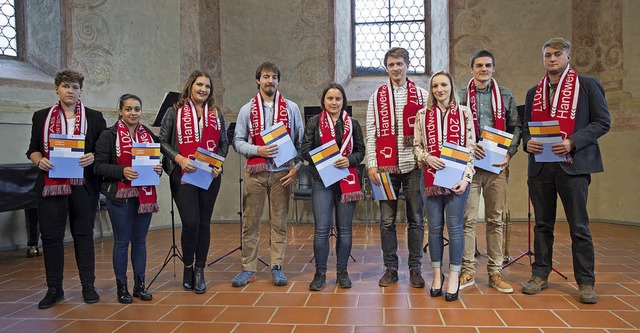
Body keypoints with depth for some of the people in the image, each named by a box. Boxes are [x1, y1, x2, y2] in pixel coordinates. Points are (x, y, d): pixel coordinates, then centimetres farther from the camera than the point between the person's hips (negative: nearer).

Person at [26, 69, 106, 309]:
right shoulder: (41, 117, 12)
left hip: (83, 185, -1)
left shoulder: (94, 117, 8)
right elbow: (32, 149, 12)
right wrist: (40, 160, -9)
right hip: (51, 184, 1)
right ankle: (54, 289, 16)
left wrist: (93, 157, -14)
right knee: (51, 236, 4)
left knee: (84, 234, 6)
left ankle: (88, 285, 15)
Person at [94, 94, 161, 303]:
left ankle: (140, 284, 21)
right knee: (121, 241, 3)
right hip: (120, 196, -4)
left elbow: (156, 160, 17)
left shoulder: (149, 135, 11)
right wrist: (121, 171, -23)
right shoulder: (109, 135, -3)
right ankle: (121, 286, 15)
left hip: (145, 195, 4)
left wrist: (158, 168, -5)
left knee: (140, 240, 11)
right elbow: (98, 166, -8)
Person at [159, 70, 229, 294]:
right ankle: (187, 266, 13)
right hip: (183, 174, -3)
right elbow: (162, 141, 1)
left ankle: (199, 271, 18)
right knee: (190, 222, -11)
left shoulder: (216, 114, 13)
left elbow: (224, 143, 14)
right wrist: (180, 158, -13)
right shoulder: (175, 112, 5)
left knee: (204, 223, 7)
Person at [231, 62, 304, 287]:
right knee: (250, 222, 2)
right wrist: (258, 150, -11)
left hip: (282, 172, 0)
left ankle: (277, 267, 13)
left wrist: (296, 167, -3)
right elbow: (238, 141, 6)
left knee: (279, 222, 4)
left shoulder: (291, 108, 9)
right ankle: (248, 269, 12)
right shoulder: (247, 110, 9)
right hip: (254, 172, 0)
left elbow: (301, 141, 8)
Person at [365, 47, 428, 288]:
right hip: (386, 166, 1)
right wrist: (371, 164, -3)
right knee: (387, 220, 5)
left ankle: (415, 269, 16)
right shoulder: (377, 97, 9)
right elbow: (371, 133, 5)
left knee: (416, 219, 5)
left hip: (414, 165, 0)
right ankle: (390, 268, 16)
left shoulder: (422, 95, 8)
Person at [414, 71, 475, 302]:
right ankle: (437, 273, 21)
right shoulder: (423, 115, 8)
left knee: (454, 226, 0)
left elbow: (471, 148, 2)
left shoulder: (464, 113, 4)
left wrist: (466, 177, -7)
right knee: (434, 227, 7)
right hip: (431, 177, 2)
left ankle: (454, 275, 12)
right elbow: (416, 146, 10)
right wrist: (427, 158, -11)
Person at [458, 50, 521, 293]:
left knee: (495, 220, 6)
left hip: (498, 165, 2)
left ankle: (495, 271, 14)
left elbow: (516, 127, 11)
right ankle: (468, 271, 7)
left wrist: (509, 154, -3)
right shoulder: (461, 96, 7)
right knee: (468, 219, -2)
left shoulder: (505, 95, 13)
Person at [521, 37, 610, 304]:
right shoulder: (534, 92, 16)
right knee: (543, 224, 10)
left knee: (579, 227, 0)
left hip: (573, 164, -4)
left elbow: (603, 121, -3)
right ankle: (540, 275, 20)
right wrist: (527, 142, -4)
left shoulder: (587, 85, 3)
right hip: (540, 166, 4)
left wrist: (572, 142, -16)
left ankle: (585, 282, 11)